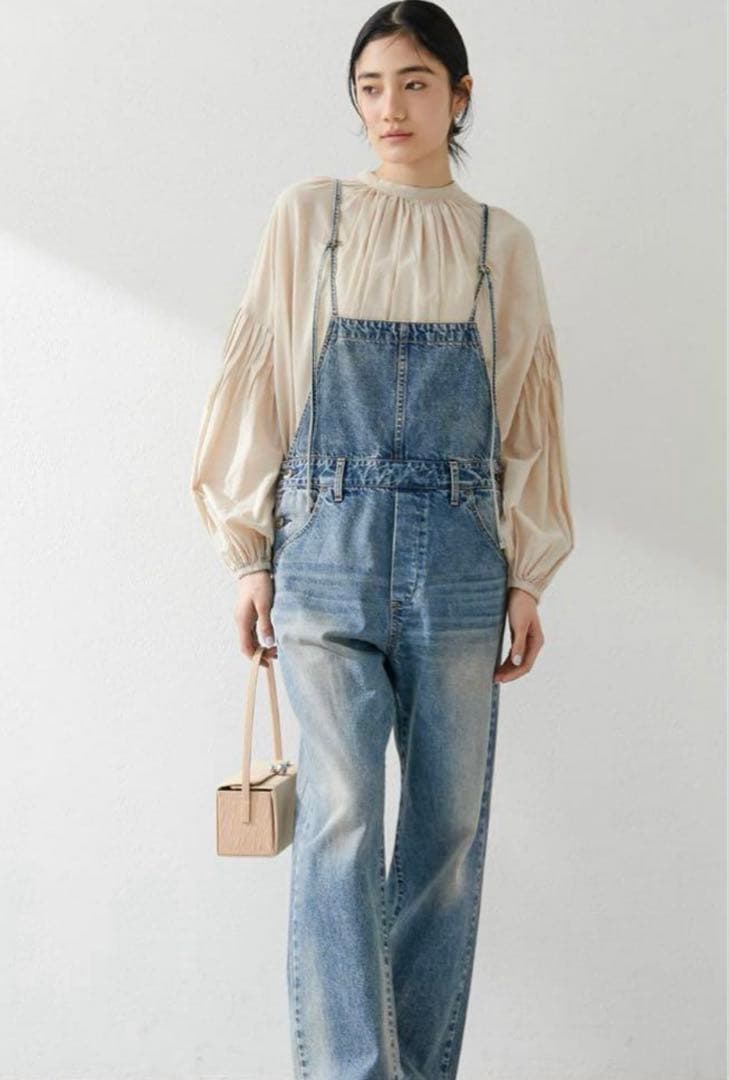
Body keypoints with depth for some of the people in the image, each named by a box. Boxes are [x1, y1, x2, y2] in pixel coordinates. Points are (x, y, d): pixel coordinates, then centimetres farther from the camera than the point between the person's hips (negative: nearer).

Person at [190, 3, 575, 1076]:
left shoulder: (501, 243, 10)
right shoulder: (309, 217, 7)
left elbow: (529, 419, 11)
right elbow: (258, 383, 6)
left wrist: (528, 576, 7)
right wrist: (250, 554, 1)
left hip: (459, 562, 2)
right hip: (328, 553, -1)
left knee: (450, 825, 4)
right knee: (340, 817, -10)